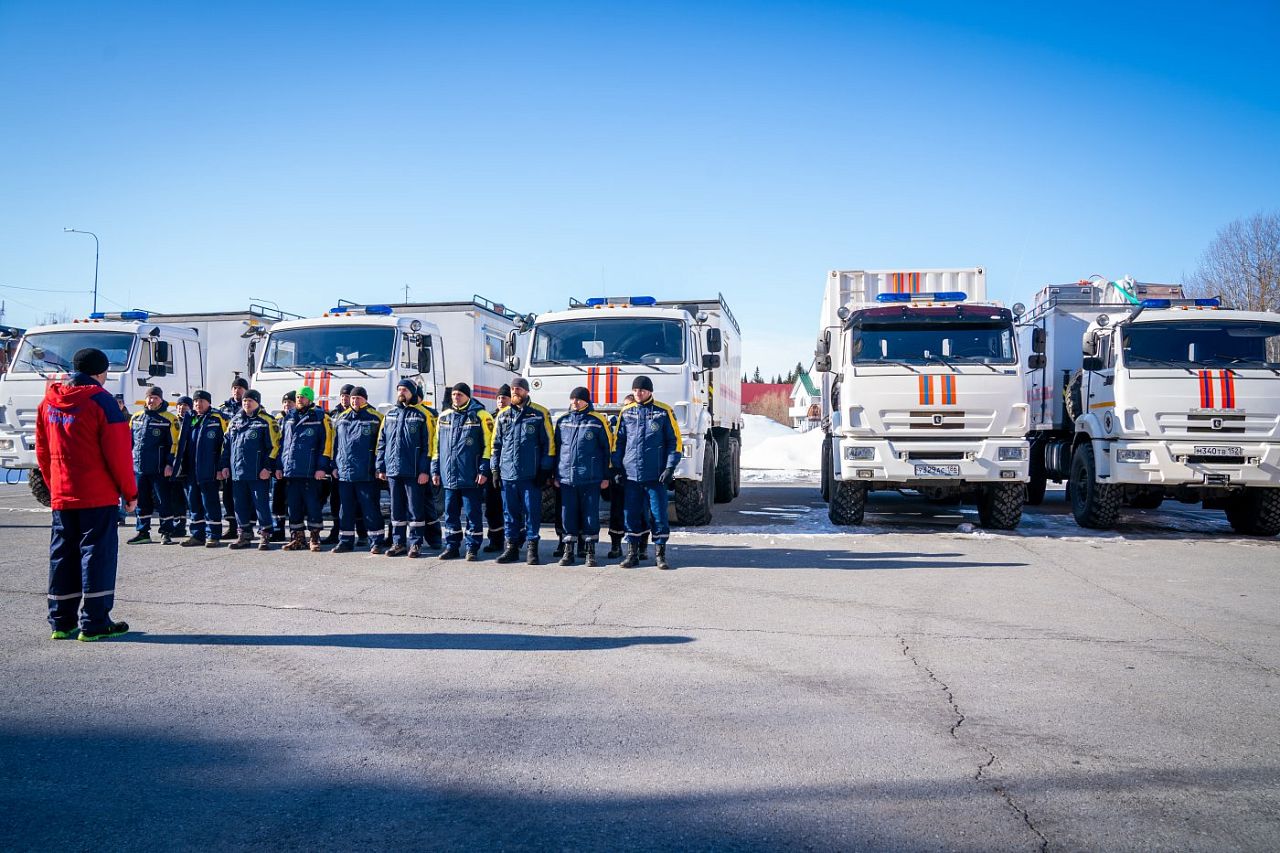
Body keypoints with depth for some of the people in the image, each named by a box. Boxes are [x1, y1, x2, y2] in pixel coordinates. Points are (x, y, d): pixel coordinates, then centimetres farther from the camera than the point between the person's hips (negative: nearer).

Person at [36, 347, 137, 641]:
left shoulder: (48, 403, 10)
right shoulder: (100, 401, -10)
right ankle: (94, 623, -2)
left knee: (62, 555, 12)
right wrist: (130, 492, -4)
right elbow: (118, 451, -12)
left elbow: (42, 451, 15)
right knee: (97, 552, -2)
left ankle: (61, 622, 17)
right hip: (98, 495, -6)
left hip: (61, 495, 6)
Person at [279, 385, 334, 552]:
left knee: (312, 505, -1)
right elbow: (282, 442, 20)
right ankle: (297, 538, 17)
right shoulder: (289, 418, 16)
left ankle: (315, 538, 8)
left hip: (310, 472, -5)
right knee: (293, 506, 8)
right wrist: (279, 466, 14)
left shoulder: (320, 417, -2)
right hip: (290, 470, 5)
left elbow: (327, 443, -7)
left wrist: (322, 467, -13)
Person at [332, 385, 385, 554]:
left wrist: (379, 467, -9)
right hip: (344, 472, 5)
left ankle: (377, 540, 5)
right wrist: (335, 466, 11)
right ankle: (346, 541, 17)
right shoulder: (341, 418, 14)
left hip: (366, 473, -5)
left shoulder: (375, 418, -2)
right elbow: (336, 444, 17)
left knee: (370, 507, -2)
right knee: (345, 508, 10)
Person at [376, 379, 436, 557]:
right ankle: (398, 543, 18)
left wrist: (425, 470, -13)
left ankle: (415, 544, 6)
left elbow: (428, 444, -7)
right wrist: (381, 467, 9)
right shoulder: (391, 414, 14)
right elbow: (382, 442, 16)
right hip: (393, 470, 5)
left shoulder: (423, 415, -3)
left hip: (414, 472, -5)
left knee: (415, 508, -1)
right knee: (397, 509, 10)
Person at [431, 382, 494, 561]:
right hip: (449, 476, 5)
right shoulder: (444, 417, 13)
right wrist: (435, 470, 12)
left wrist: (483, 470, -12)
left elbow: (488, 444, -7)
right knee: (450, 513, 10)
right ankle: (451, 547, 19)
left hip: (471, 477, -5)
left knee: (473, 513, 1)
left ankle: (472, 548, 9)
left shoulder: (480, 416, -3)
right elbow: (436, 445, 17)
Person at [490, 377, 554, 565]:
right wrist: (495, 469, 10)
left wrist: (544, 470, -4)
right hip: (507, 474, 4)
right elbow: (496, 444, 17)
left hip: (531, 474, -4)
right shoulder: (503, 415, 12)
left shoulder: (540, 414, 0)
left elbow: (549, 442, 0)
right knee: (510, 513, 9)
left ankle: (531, 548, 8)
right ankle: (511, 547, 17)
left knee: (532, 512, 0)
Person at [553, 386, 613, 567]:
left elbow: (608, 448, 0)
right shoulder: (562, 421, 9)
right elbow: (556, 448, 15)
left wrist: (606, 476, -2)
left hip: (591, 477, -3)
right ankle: (568, 551, 15)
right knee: (568, 515, 6)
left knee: (591, 515, 3)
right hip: (566, 477, 3)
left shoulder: (598, 421, -2)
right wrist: (556, 475, 11)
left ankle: (590, 552, 12)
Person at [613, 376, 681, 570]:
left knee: (659, 515, 1)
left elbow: (675, 441, 0)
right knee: (630, 515, 6)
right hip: (631, 474, 3)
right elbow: (618, 442, 13)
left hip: (656, 475, -3)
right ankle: (632, 554, 16)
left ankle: (660, 555, 11)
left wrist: (670, 468, -8)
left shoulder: (664, 412, 0)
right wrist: (617, 468, 7)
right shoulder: (626, 412, 9)